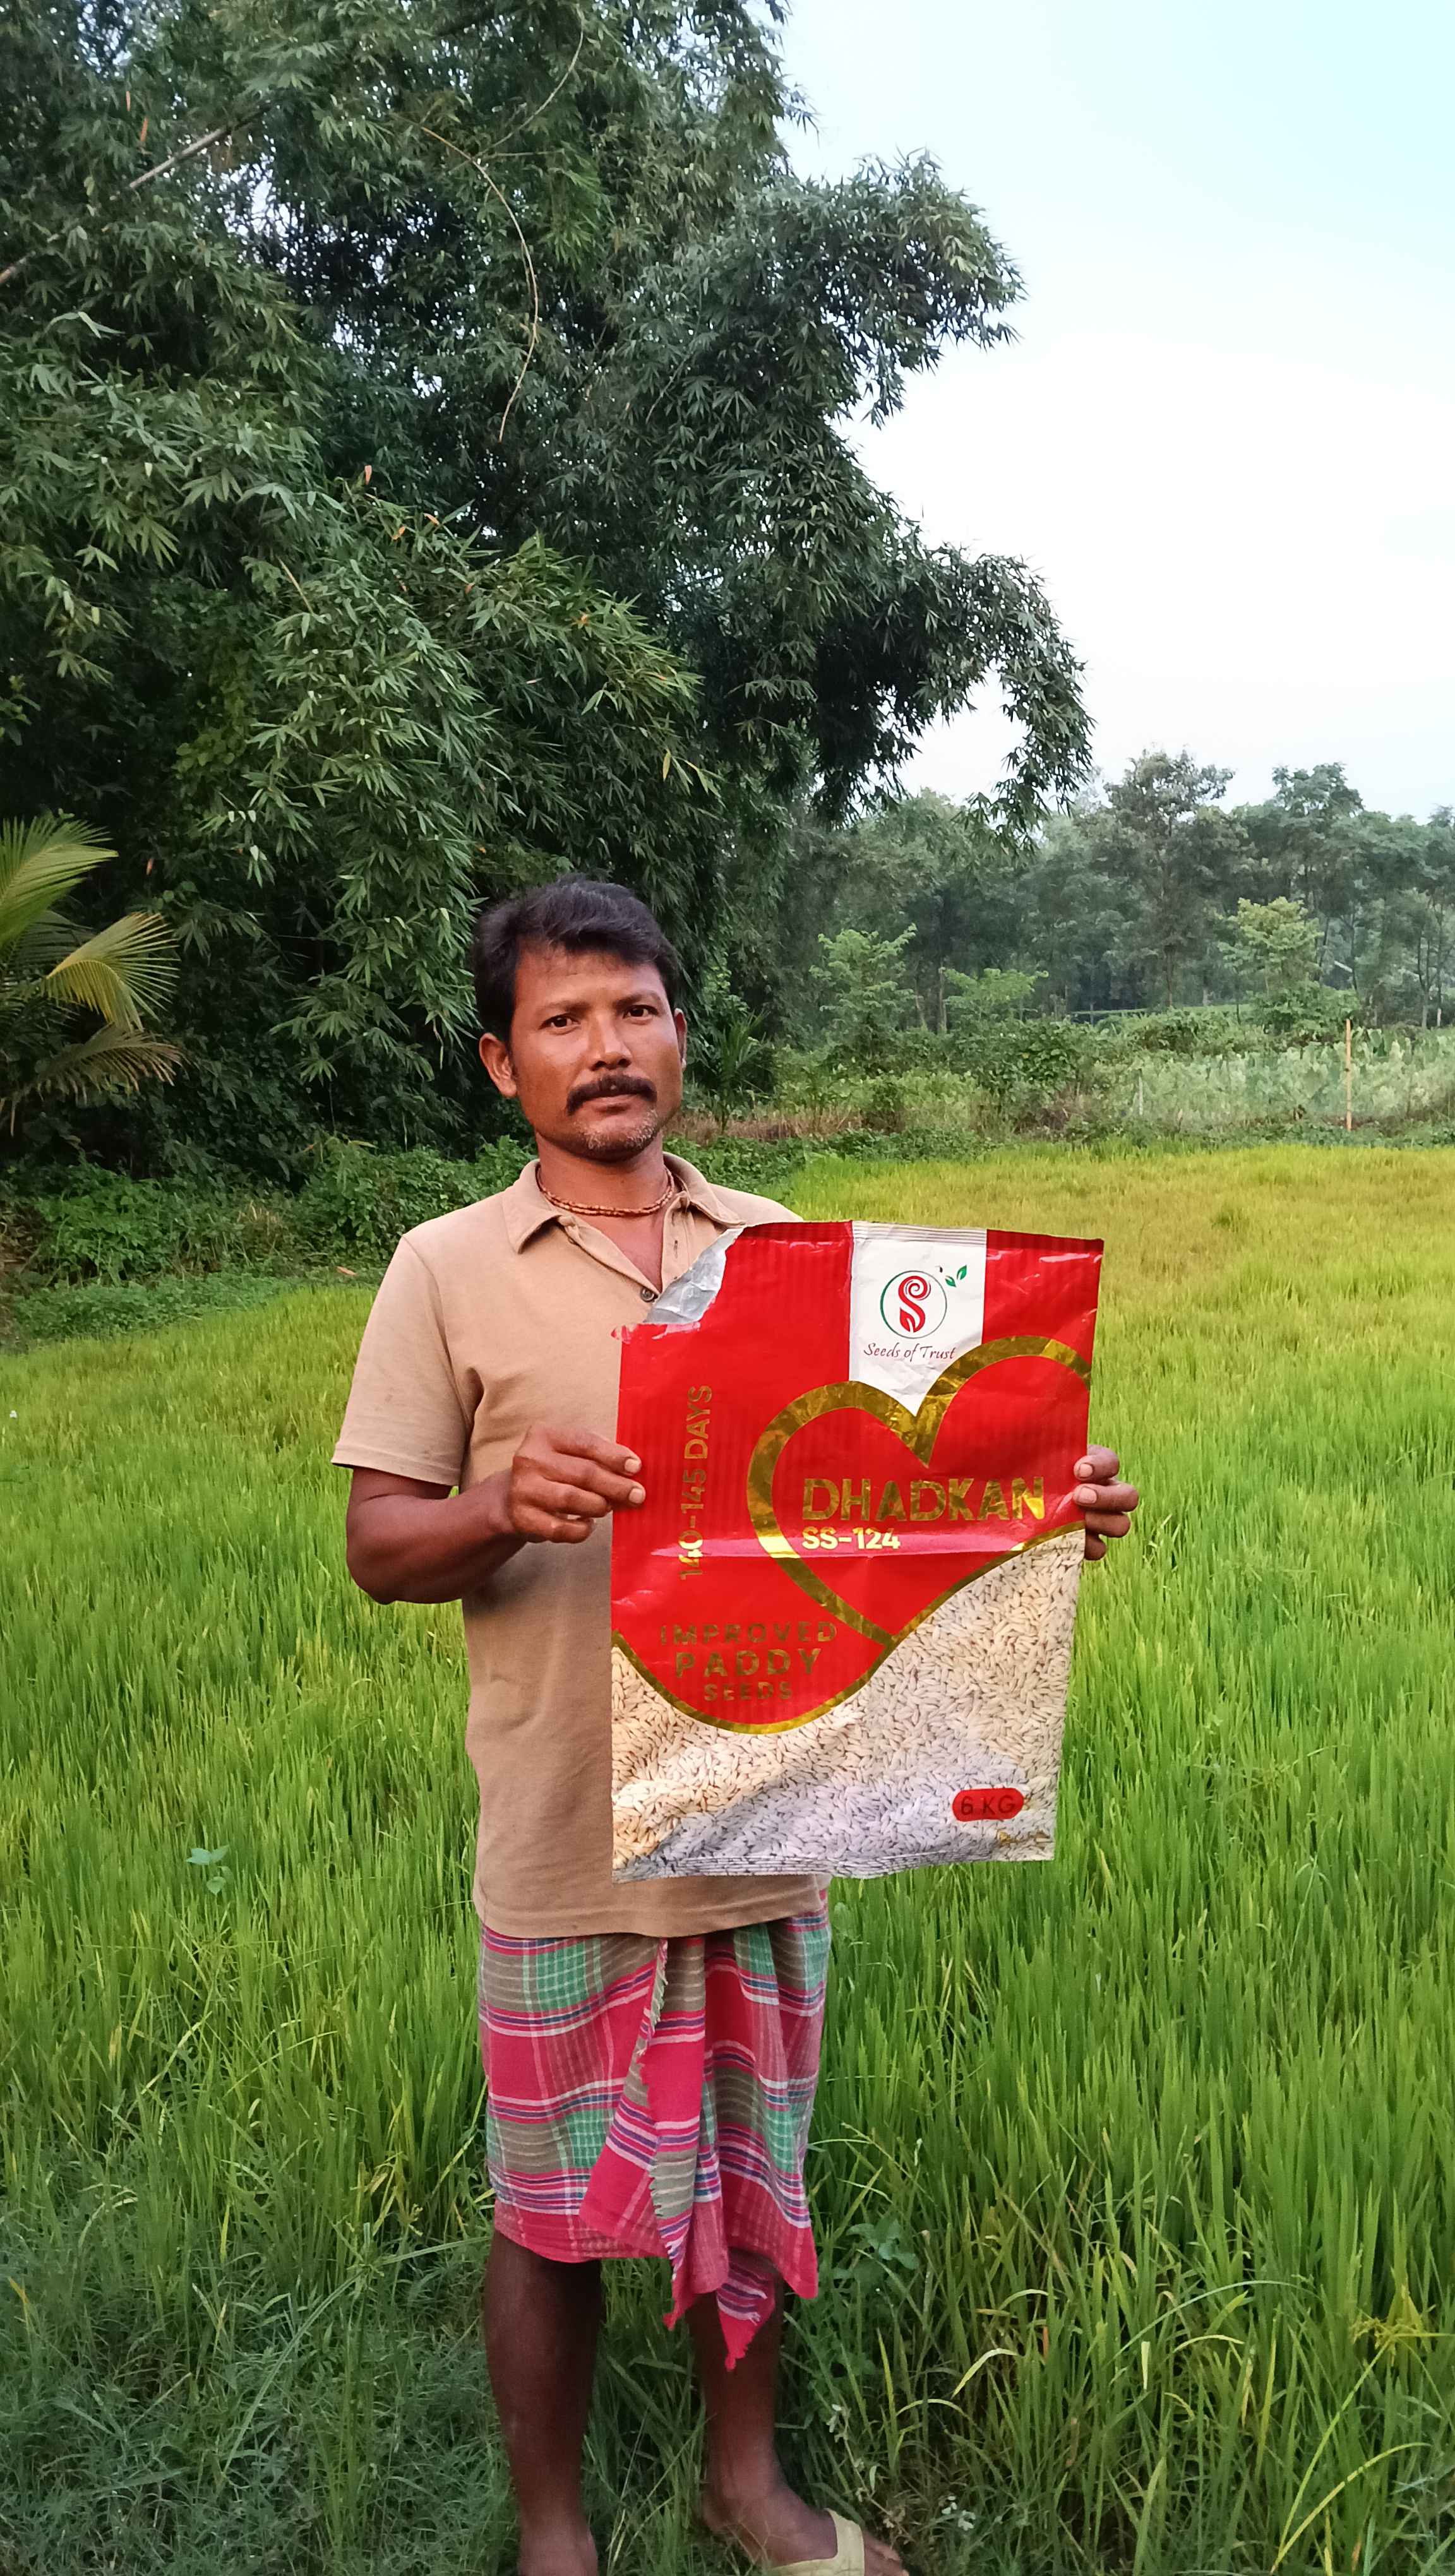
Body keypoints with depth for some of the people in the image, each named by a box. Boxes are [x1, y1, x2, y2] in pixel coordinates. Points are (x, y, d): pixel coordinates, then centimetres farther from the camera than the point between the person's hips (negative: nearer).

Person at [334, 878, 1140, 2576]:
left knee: (755, 2181, 20)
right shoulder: (448, 1270, -5)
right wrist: (506, 1509, -26)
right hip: (567, 1844, -3)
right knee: (554, 2213, 13)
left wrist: (1040, 1499, -11)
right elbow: (376, 1545, -6)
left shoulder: (780, 1249, 4)